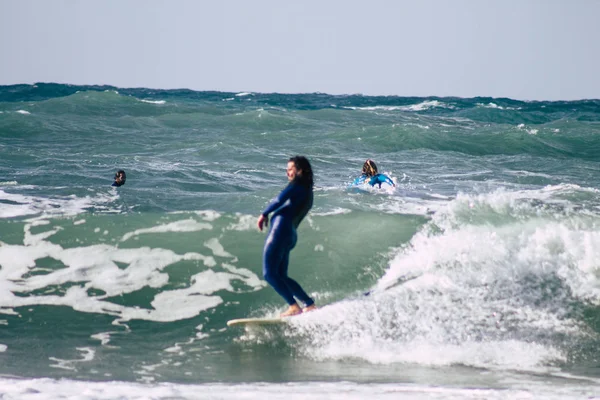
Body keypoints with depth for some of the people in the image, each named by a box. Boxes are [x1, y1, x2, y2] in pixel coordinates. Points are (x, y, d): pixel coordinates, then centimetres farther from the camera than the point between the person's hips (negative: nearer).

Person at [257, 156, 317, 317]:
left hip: (280, 230, -10)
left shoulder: (298, 185, -4)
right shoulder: (308, 192, 22)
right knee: (281, 277, 14)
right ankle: (310, 305, 9)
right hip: (291, 235, 10)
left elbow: (279, 200, -17)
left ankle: (294, 307, -18)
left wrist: (264, 214, -5)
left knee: (270, 274, -12)